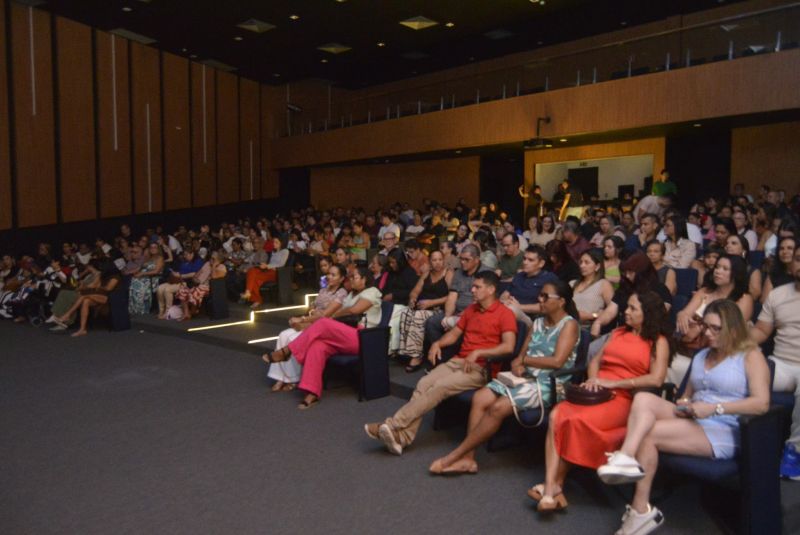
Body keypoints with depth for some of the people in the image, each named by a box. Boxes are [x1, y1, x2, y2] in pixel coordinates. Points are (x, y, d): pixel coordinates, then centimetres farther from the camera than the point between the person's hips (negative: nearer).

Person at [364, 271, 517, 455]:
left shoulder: (505, 314, -5)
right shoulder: (471, 309, 18)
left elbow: (508, 347, -17)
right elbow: (454, 333, 22)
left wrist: (478, 353, -21)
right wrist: (437, 343, 2)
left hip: (481, 368, -7)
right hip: (458, 361, 7)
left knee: (439, 387, -27)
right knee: (424, 383, -19)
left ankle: (393, 425, -28)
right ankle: (402, 436, -27)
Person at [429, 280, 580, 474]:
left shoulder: (569, 324, -4)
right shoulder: (538, 322, 17)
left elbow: (557, 361, -17)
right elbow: (521, 355, 13)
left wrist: (524, 359, -7)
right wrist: (518, 365, -11)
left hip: (548, 384, -7)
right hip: (526, 377, 7)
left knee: (498, 407, -27)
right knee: (479, 398, -16)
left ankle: (454, 456, -18)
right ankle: (467, 458, -17)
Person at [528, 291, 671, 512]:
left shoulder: (658, 342, 4)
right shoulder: (618, 332, 23)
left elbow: (656, 379, -10)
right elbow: (596, 360, 21)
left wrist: (613, 382, -12)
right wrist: (593, 379, -2)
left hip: (624, 399, -5)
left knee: (577, 421, -32)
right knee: (557, 415, -25)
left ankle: (555, 484, -15)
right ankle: (551, 486, -28)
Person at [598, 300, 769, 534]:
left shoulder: (750, 355, 2)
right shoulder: (702, 356, 24)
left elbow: (762, 403, -12)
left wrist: (714, 408, -19)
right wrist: (683, 405, 1)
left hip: (723, 433, -6)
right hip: (691, 423, 7)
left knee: (646, 434, -24)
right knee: (643, 399, -21)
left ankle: (640, 510, -17)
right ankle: (625, 459, -39)